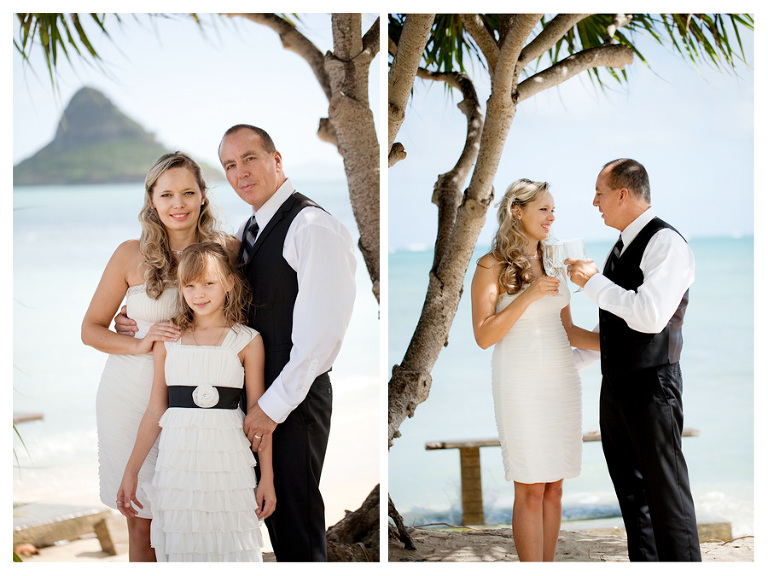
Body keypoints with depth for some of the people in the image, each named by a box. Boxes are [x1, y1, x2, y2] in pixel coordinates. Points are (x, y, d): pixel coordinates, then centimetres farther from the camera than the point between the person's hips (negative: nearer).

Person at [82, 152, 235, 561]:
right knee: (143, 522, 5)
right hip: (132, 394, 0)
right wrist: (139, 344, -11)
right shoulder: (131, 255, -2)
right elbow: (91, 328, 6)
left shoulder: (227, 250, 0)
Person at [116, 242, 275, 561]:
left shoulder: (247, 341, 2)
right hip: (177, 459, 2)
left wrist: (267, 477, 3)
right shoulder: (168, 340, 8)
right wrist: (131, 471, 10)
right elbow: (155, 410, 11)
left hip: (227, 459, -2)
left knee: (230, 547, -2)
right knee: (179, 548, 3)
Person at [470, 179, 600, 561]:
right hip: (521, 384, -6)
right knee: (531, 490, -6)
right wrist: (527, 296, -16)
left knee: (554, 486, 6)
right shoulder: (492, 266, -3)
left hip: (562, 381, 6)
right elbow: (484, 337, -10)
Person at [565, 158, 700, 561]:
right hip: (615, 389, 9)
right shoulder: (622, 247, 16)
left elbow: (650, 317, -25)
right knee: (631, 494, 12)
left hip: (650, 388, -9)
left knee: (667, 497, -6)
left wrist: (593, 282, -17)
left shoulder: (666, 243, -12)